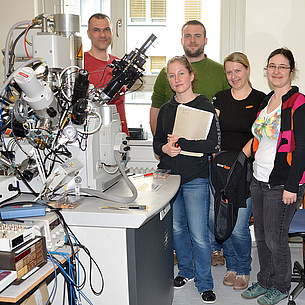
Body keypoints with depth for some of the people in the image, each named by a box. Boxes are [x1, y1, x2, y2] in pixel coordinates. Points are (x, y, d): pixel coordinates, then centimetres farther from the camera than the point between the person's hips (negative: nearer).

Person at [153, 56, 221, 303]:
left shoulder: (204, 106, -6)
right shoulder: (166, 109, 10)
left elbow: (213, 144, -14)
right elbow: (157, 142, 12)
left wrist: (181, 143, -18)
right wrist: (165, 148, -11)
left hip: (195, 178, -5)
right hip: (169, 176, 5)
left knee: (198, 234, -3)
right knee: (177, 228, 14)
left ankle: (205, 283, 14)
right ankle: (186, 271, 34)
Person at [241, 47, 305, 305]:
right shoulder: (266, 101, 12)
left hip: (283, 184, -7)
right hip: (259, 180, 7)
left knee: (275, 238, 3)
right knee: (261, 236, 16)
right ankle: (265, 281, 33)